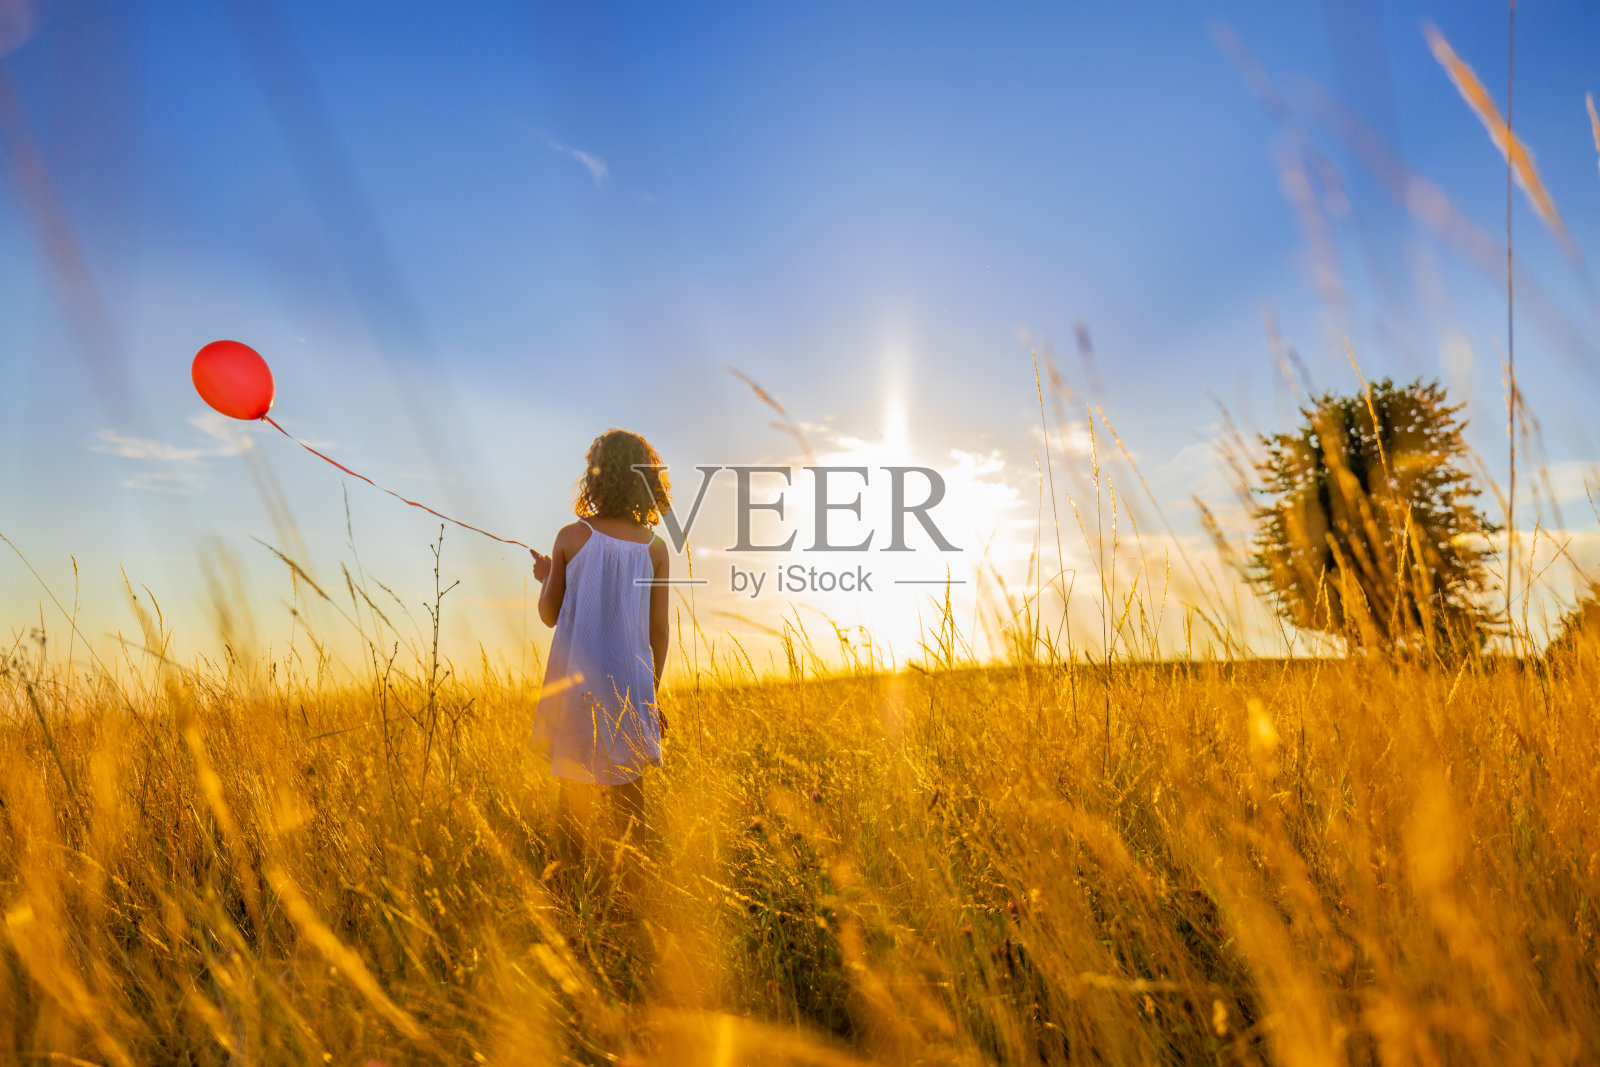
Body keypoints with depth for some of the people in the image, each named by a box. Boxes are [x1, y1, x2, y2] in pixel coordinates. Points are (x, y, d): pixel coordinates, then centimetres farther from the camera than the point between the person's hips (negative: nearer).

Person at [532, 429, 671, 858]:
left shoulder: (570, 538, -6)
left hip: (576, 682, -1)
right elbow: (659, 630, 1)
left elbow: (549, 615, 1)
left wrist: (546, 577, 21)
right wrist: (653, 691, 14)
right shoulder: (655, 548, -3)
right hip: (631, 683, 1)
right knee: (628, 789, 13)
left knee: (575, 788, 13)